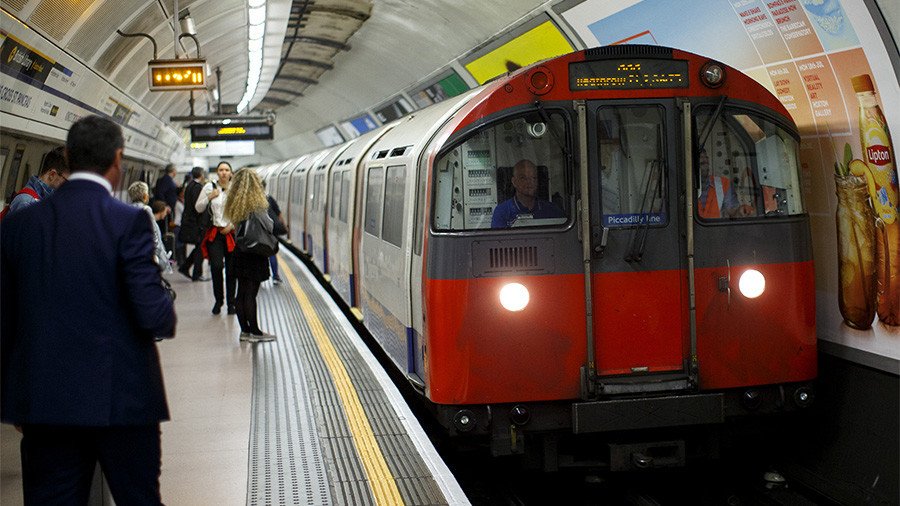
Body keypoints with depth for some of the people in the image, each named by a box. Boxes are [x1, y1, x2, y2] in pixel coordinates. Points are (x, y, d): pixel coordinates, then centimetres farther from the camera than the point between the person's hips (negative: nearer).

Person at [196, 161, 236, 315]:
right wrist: (209, 197, -5)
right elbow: (198, 208, 9)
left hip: (232, 233, 0)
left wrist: (231, 226, -5)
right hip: (215, 232, 0)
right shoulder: (210, 187, 4)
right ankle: (218, 300, 5)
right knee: (216, 266, -12)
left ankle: (231, 303, 13)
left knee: (231, 270, 2)